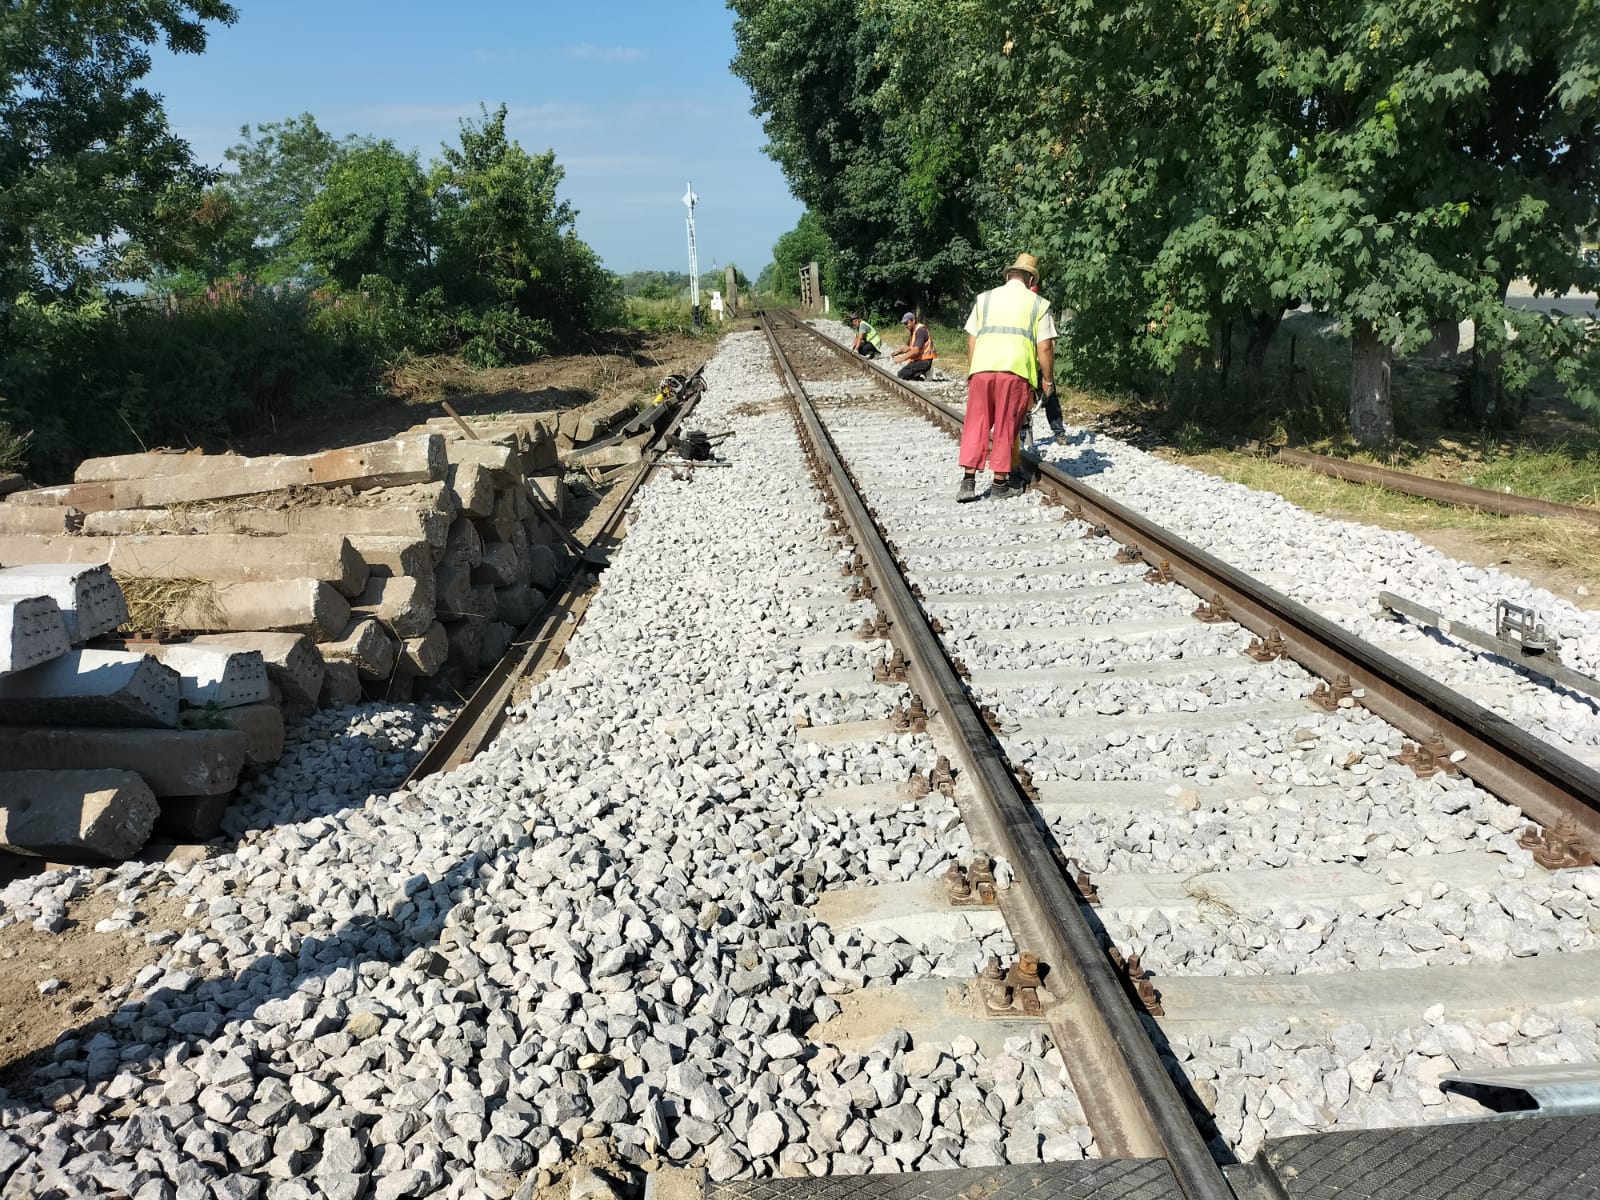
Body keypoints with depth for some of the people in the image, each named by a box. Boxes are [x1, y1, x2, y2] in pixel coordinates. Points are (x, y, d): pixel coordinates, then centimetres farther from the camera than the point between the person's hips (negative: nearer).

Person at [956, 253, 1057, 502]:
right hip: (1016, 371, -2)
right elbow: (1045, 347, 4)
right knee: (1006, 428, 6)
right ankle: (1000, 483, 11)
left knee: (976, 424, 7)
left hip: (981, 369, 2)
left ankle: (968, 481, 1)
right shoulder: (1038, 304, 9)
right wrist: (1048, 380, 12)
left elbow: (971, 340, 14)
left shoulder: (984, 299, 16)